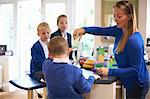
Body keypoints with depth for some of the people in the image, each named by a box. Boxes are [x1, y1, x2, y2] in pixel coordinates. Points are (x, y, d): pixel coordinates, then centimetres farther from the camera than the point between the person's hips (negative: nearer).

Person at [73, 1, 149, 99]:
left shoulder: (134, 40, -30)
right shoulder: (119, 30, -5)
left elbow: (135, 70, -27)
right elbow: (101, 30, 2)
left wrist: (110, 72, -29)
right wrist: (84, 29, -16)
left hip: (137, 84, -8)